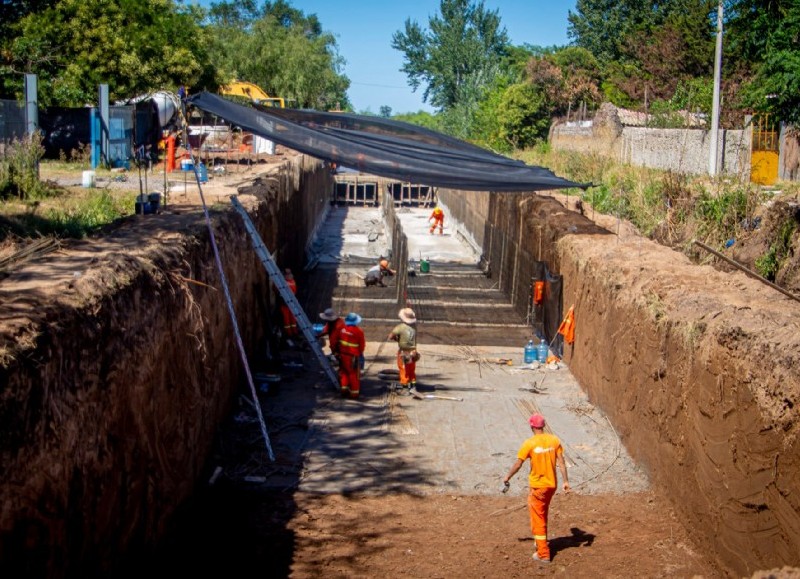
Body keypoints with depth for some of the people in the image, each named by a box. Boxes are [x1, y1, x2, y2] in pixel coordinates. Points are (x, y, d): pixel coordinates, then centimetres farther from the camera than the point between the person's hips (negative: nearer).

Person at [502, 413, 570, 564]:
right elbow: (561, 462, -3)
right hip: (552, 484, 5)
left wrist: (507, 478, 7)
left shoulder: (529, 443, -14)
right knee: (543, 516, 25)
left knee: (538, 519, 4)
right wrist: (565, 481, 1)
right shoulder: (554, 440, -2)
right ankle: (541, 544, 38)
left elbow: (518, 464, -8)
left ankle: (543, 554, 5)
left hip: (538, 486, -5)